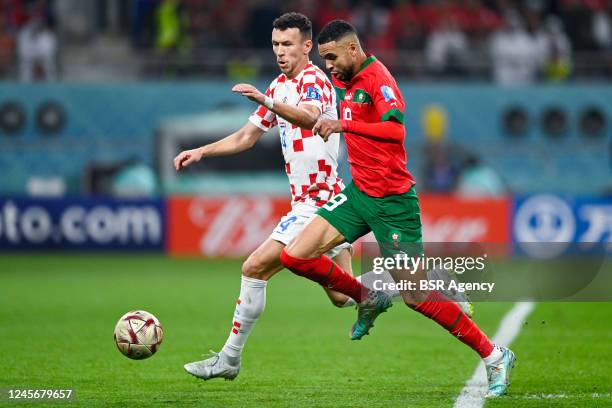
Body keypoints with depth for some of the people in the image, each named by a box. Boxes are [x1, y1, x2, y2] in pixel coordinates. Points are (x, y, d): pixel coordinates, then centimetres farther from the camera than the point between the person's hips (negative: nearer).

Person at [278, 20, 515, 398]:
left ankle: (495, 356, 6)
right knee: (295, 256, -5)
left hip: (392, 202, -8)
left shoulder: (378, 80, -17)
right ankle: (368, 299, 17)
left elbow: (396, 129, -34)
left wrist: (343, 125, -37)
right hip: (358, 194, 8)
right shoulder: (346, 82, 10)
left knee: (417, 296, -7)